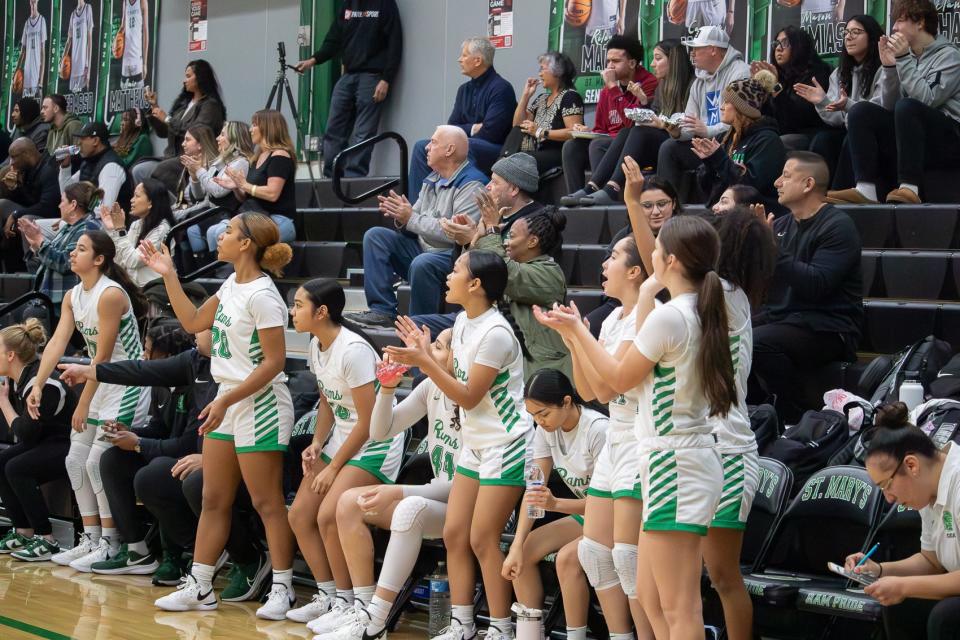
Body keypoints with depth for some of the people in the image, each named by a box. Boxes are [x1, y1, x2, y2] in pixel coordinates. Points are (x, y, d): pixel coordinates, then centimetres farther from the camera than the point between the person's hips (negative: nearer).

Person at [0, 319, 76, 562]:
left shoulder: (41, 384, -26)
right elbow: (25, 434, 7)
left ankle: (47, 540, -17)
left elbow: (25, 434, -22)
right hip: (45, 440, 10)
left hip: (70, 444, -10)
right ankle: (23, 532, 2)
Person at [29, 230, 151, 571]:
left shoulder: (111, 294, -21)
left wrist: (83, 404, -20)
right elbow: (56, 343, -2)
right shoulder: (72, 297, 6)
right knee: (76, 460, 8)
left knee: (98, 462, -11)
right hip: (100, 383, 9)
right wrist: (38, 385, -15)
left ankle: (110, 543, -1)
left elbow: (103, 355, -21)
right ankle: (90, 540, 16)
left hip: (127, 386, -9)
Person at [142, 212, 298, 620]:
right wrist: (168, 276, 15)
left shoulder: (261, 295, -18)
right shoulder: (232, 284, 9)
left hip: (260, 406, -9)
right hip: (228, 405, 9)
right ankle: (199, 587, 16)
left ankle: (282, 590, 3)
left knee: (267, 504, -4)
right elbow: (193, 322, 20)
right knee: (214, 500, 11)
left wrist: (226, 401, -20)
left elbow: (273, 362, -19)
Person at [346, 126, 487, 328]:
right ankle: (383, 311, -10)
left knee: (422, 263, -38)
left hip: (454, 257, -9)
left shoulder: (471, 185, -13)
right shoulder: (433, 180, 16)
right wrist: (400, 218, -9)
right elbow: (415, 221, 16)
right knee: (374, 235, -2)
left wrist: (411, 218, -19)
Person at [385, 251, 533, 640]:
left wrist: (423, 361, -22)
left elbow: (469, 397, -19)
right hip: (475, 446, 9)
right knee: (454, 534, 6)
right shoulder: (463, 323, 7)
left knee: (482, 539, -7)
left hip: (506, 447, -9)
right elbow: (457, 382, 9)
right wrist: (424, 354, 0)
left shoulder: (495, 333, -20)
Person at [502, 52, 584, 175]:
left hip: (560, 154, -8)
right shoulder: (542, 99, 21)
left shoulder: (569, 97, -5)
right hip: (540, 153, 8)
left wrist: (540, 132, -19)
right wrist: (526, 95, 10)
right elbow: (517, 125, 17)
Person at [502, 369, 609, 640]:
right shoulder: (546, 430, -4)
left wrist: (556, 504, -39)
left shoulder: (597, 430, -25)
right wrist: (517, 546, -15)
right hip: (585, 515, 7)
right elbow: (533, 490, -5)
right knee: (525, 552, -10)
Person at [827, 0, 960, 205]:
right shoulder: (908, 56, 13)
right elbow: (889, 106, 6)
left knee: (906, 106, -33)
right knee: (861, 110, -12)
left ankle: (909, 189, -39)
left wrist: (904, 59, -22)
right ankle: (866, 189, -28)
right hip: (912, 135, 6)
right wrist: (889, 67, -4)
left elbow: (926, 100, -20)